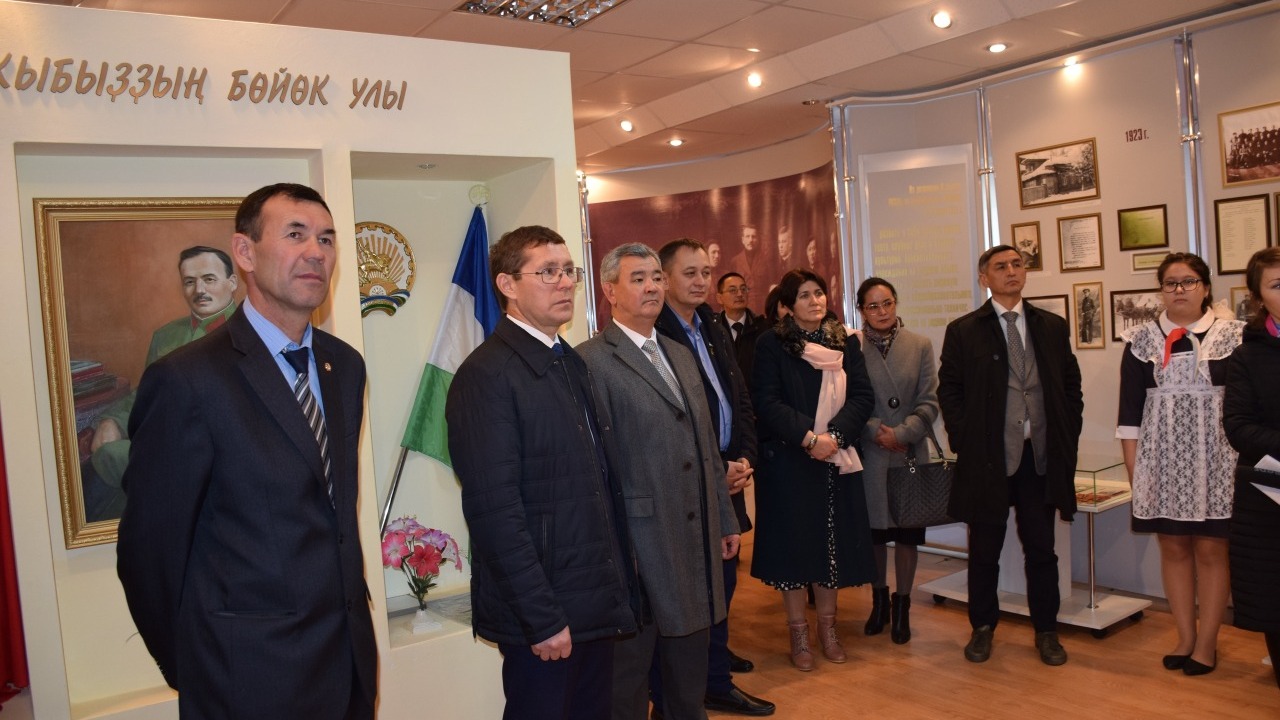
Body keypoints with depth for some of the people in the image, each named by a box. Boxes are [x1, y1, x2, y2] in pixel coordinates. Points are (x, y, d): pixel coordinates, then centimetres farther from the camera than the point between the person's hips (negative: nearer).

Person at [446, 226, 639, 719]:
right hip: (543, 613, -8)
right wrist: (544, 619, -18)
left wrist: (622, 582, 10)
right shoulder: (486, 375, -15)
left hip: (598, 602, 8)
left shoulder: (572, 363, 11)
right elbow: (494, 509, -19)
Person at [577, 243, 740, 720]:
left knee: (690, 662, 19)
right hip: (641, 541, -7)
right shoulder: (592, 361, -12)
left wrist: (725, 519, 16)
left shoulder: (681, 355, 14)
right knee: (630, 667, 9)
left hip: (697, 537, 7)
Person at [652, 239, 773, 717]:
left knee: (721, 587, 18)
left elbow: (740, 401, 15)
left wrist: (744, 459, 0)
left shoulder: (715, 332, 14)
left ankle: (716, 682, 35)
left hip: (727, 479, 8)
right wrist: (713, 472, -13)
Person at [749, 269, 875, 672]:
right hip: (787, 461, -3)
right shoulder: (771, 345, -4)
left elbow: (863, 396, 1)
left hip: (836, 460, 3)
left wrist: (834, 434, -15)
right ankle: (798, 634, 15)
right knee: (794, 544, 2)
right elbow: (767, 402, -11)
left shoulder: (846, 343, 8)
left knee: (832, 544, 8)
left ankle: (827, 628, 24)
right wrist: (808, 437, -20)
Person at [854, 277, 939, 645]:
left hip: (910, 453, 1)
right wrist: (876, 431, -14)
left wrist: (902, 434, -12)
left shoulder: (920, 345, 2)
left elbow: (929, 402, -1)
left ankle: (902, 607, 23)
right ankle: (879, 601, 29)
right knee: (873, 531, 9)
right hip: (869, 455, -1)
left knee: (907, 532, 8)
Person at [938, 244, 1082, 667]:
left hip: (1042, 455, 2)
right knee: (984, 550, 9)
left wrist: (1067, 440, 3)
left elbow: (1071, 387, 11)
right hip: (988, 457, -2)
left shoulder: (1053, 327, 9)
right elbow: (949, 392, 0)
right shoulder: (964, 331, 1)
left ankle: (1046, 631, 25)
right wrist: (965, 444, -6)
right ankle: (983, 628, 25)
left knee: (1041, 549, 10)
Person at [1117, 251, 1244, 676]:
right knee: (1173, 547, 7)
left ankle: (1207, 643, 14)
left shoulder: (1233, 335, 1)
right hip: (1163, 459, 2)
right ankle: (1185, 637, 19)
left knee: (1211, 549, 2)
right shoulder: (1142, 339, 5)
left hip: (1216, 459, -1)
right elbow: (1130, 407, 5)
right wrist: (1132, 463, 1)